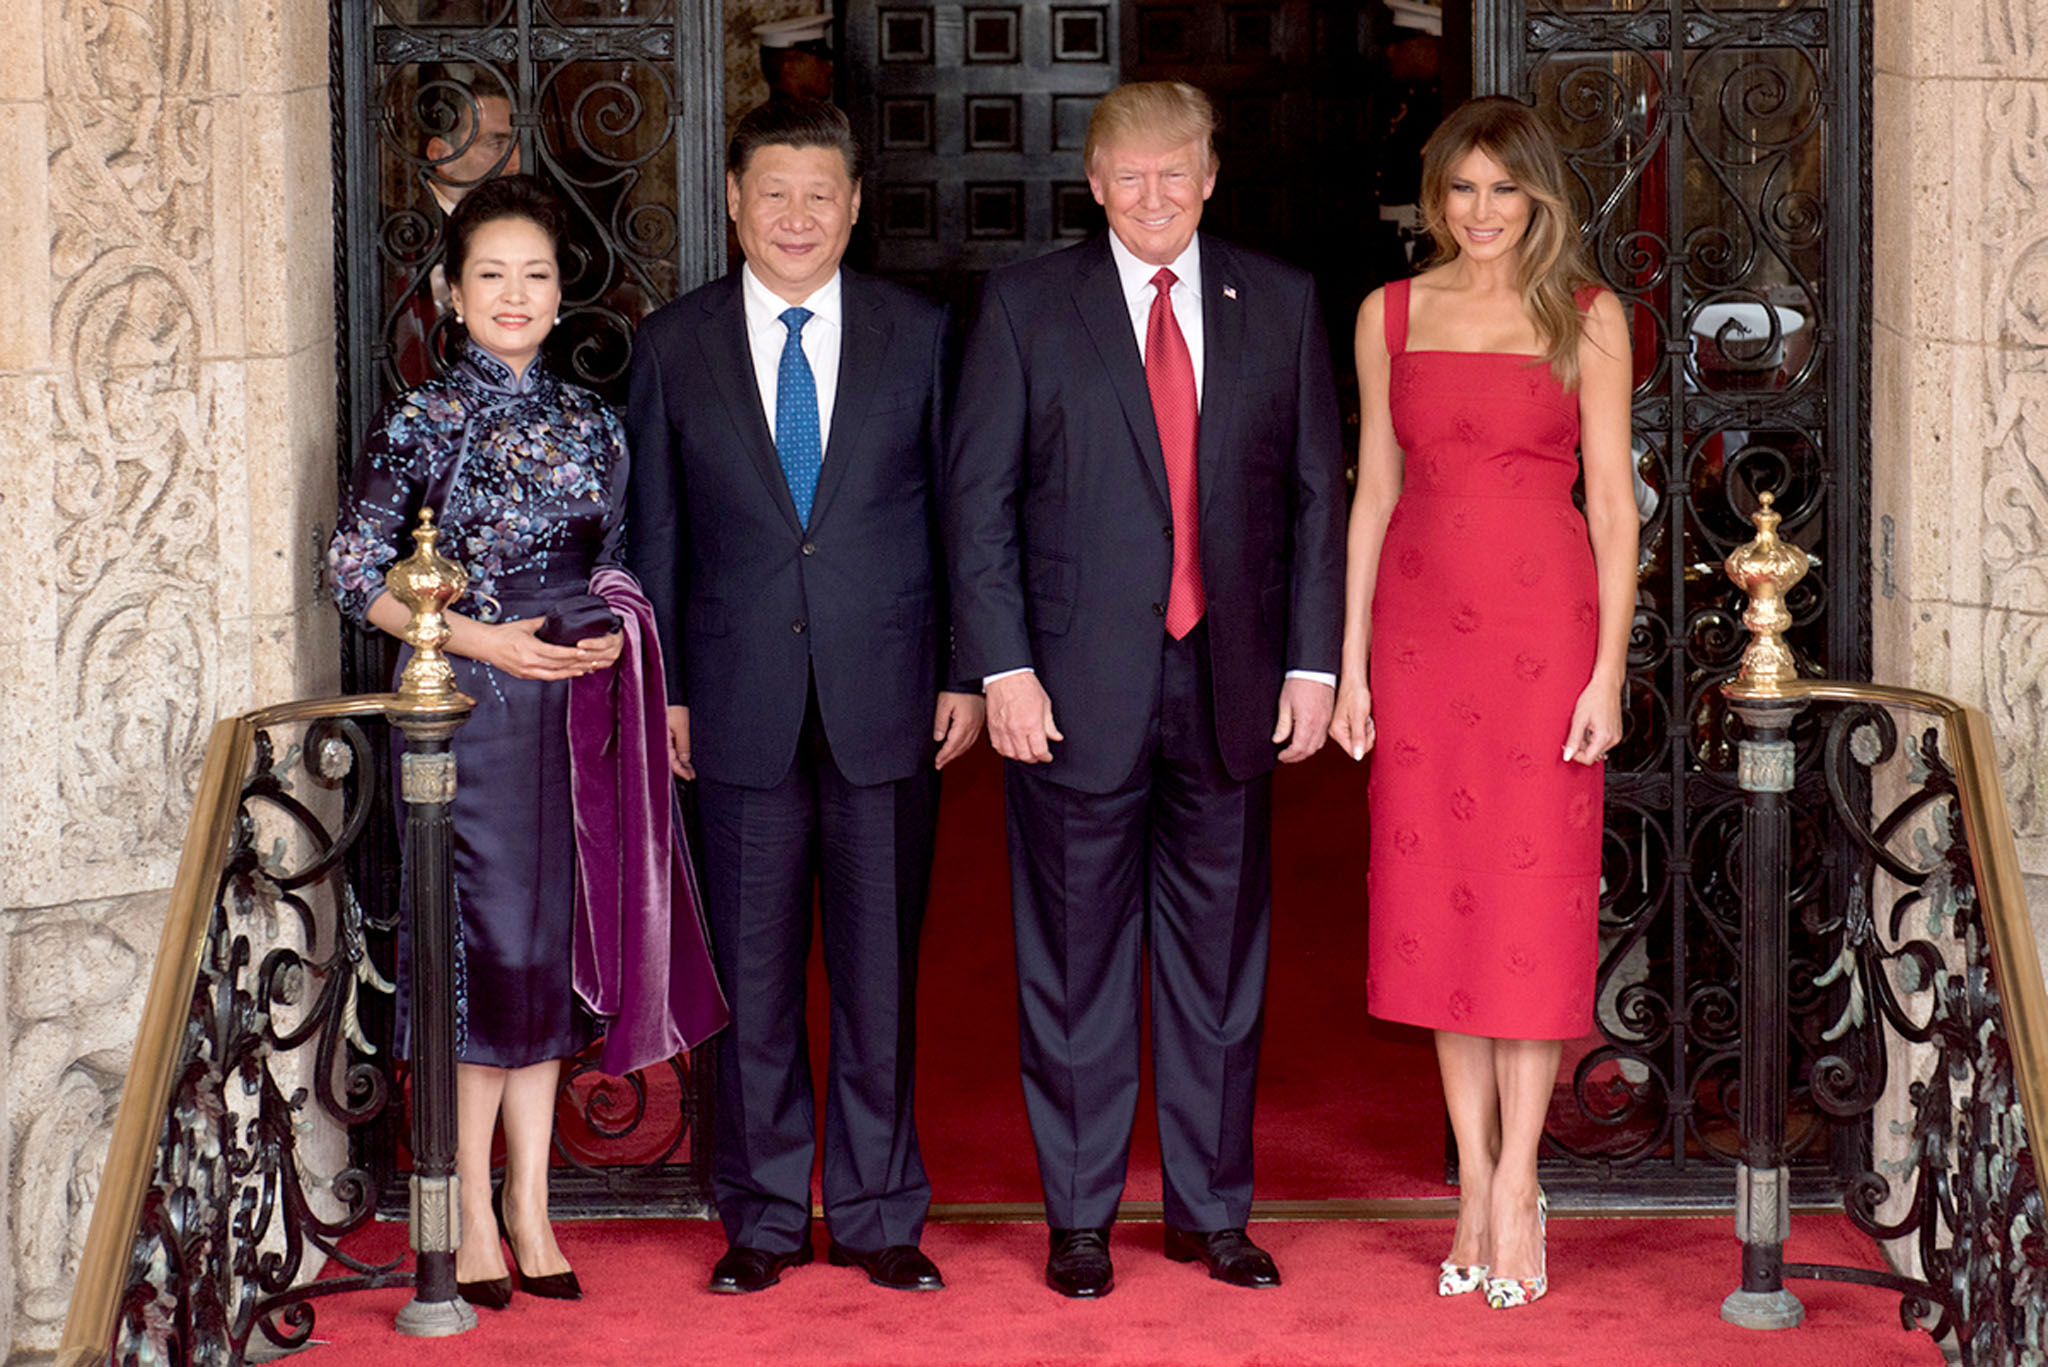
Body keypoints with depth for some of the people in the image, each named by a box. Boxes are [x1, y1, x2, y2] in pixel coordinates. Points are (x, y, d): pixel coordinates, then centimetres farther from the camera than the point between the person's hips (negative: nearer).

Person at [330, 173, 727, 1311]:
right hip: (466, 705, -4)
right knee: (486, 943, -5)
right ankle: (474, 1215, 6)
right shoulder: (418, 424, -4)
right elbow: (355, 572, -4)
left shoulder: (588, 423, 9)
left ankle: (529, 1204, 17)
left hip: (575, 705, 4)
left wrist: (611, 633, 1)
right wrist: (476, 638, -13)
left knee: (555, 946, 7)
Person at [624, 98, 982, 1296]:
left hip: (887, 699, 0)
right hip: (742, 701, 0)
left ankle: (881, 1216, 16)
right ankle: (763, 1218, 18)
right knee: (752, 971, 5)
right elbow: (655, 527, 7)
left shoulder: (920, 334, 4)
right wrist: (660, 685, 2)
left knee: (882, 971, 5)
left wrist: (966, 671, 1)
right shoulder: (674, 344, 5)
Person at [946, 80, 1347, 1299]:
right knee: (1076, 964, 5)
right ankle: (1080, 1218, 17)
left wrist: (1312, 661, 1)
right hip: (1079, 688, -2)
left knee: (1220, 959, 9)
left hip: (1232, 683, 2)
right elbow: (979, 499, -1)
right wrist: (1004, 667, -9)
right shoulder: (1027, 305, 1)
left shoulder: (1281, 304, 7)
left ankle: (1212, 1210, 21)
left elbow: (1317, 493, 8)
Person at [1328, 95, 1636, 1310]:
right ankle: (1476, 1180, 12)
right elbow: (1373, 492, 9)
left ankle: (1516, 1180, 4)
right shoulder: (1391, 315, 9)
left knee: (1534, 896, -3)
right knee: (1437, 898, 4)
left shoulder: (1586, 318, 1)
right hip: (1421, 626, 3)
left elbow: (1612, 500, -1)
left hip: (1544, 626, -3)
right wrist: (1349, 661, 4)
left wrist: (1608, 668, -8)